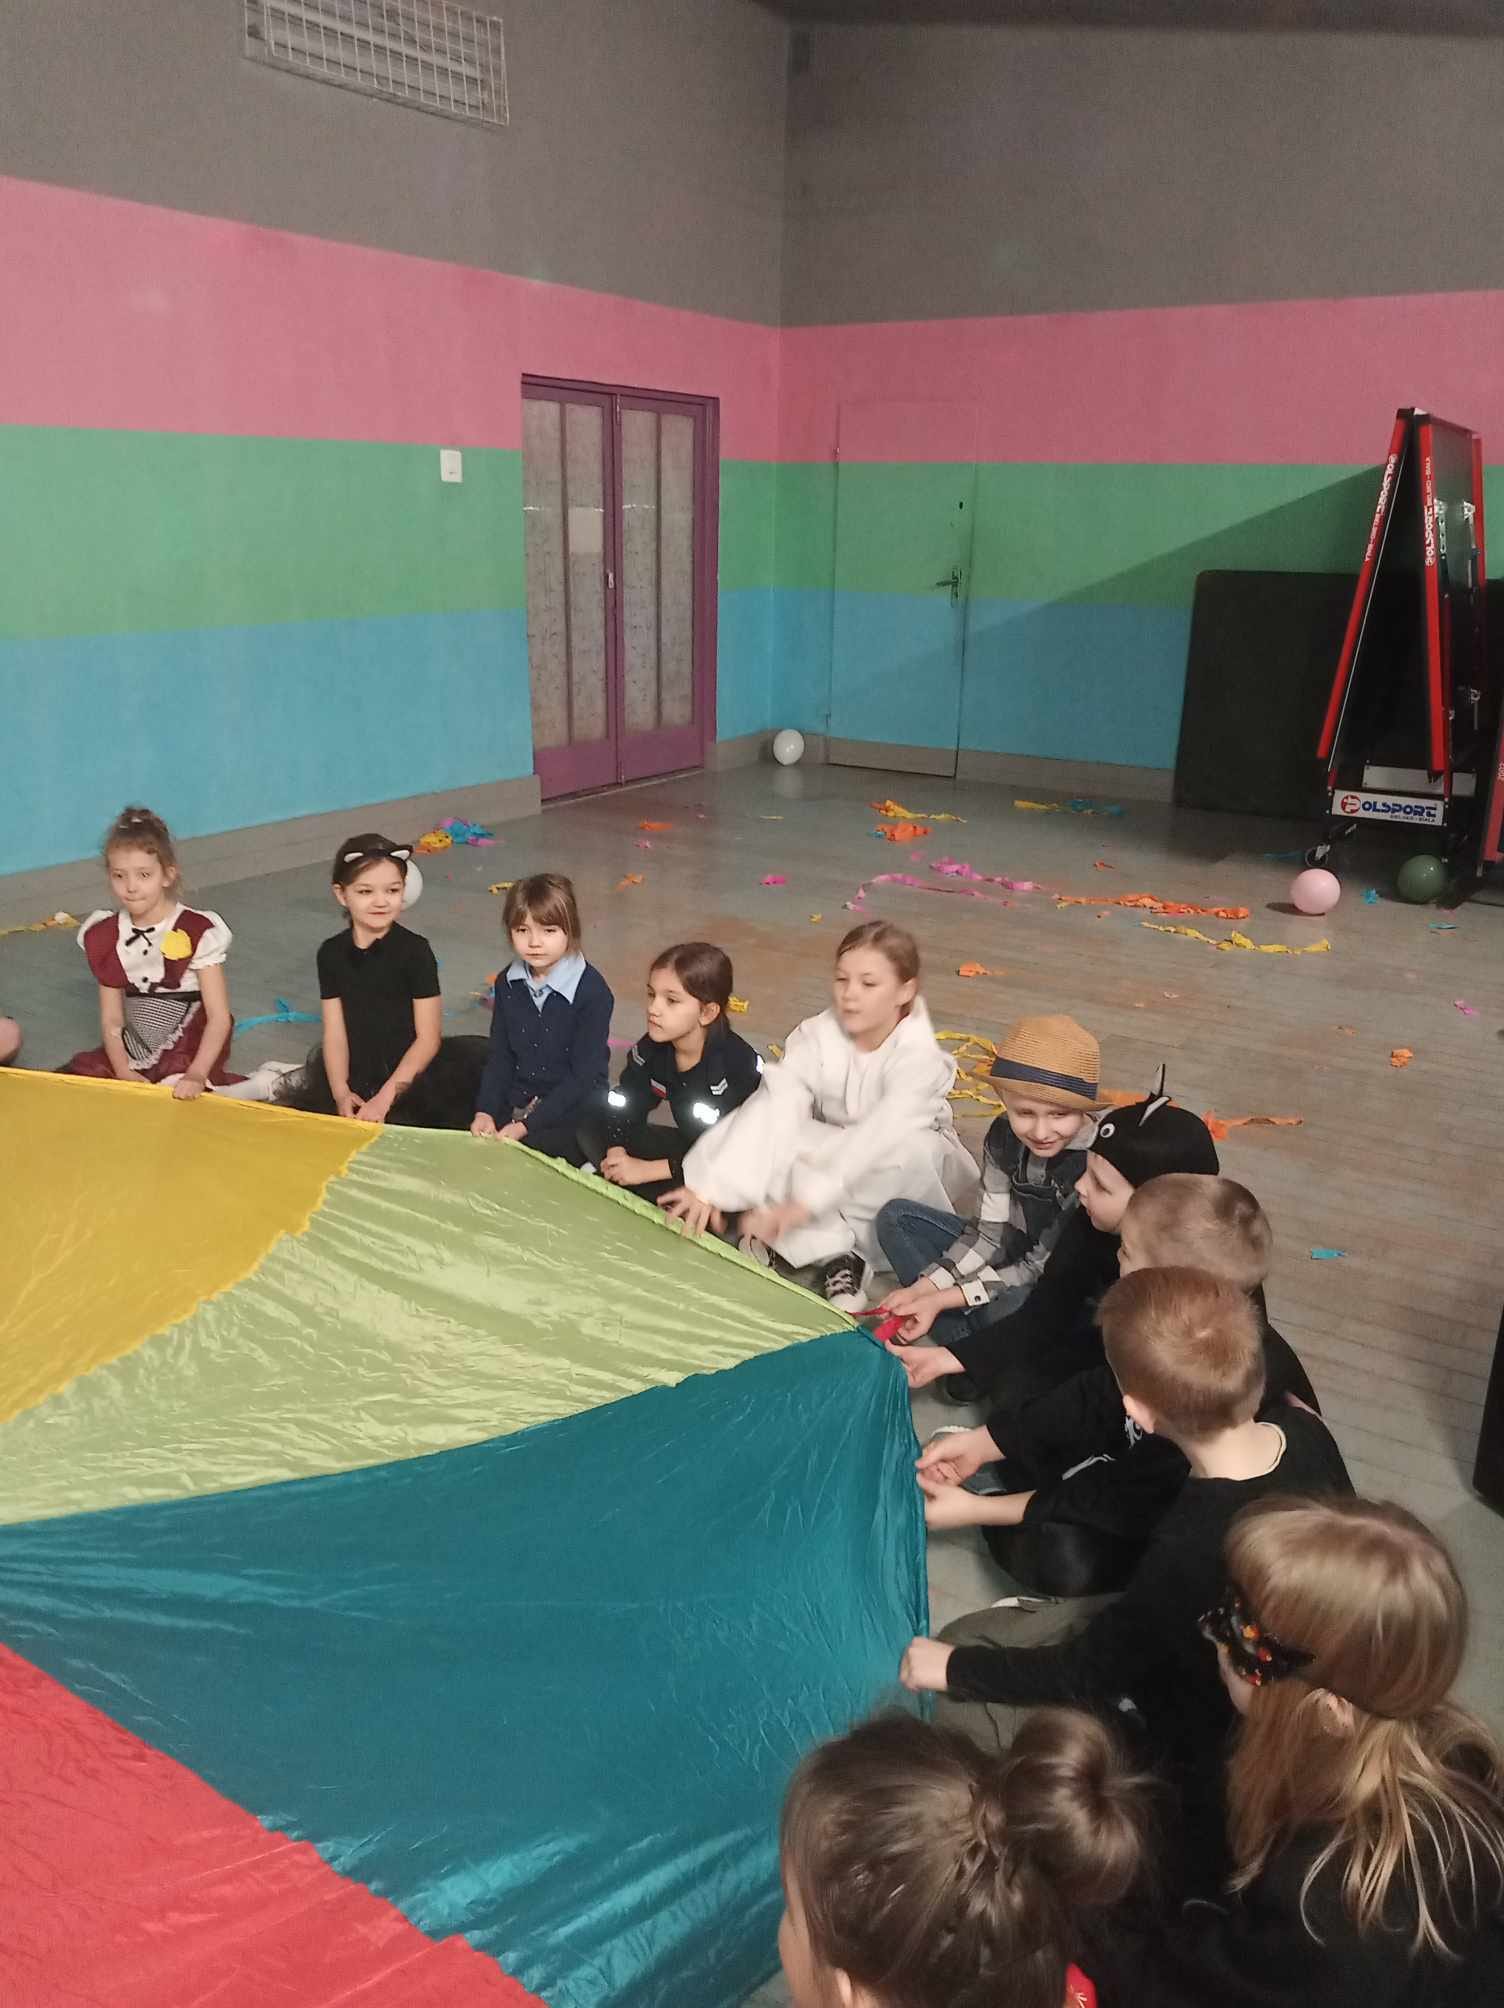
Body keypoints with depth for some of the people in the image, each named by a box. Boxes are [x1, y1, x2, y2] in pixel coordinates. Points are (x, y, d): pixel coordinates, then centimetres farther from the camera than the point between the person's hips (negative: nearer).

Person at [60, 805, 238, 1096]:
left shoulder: (198, 932, -13)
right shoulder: (105, 937, 3)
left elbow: (219, 1018, -13)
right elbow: (111, 1019, 4)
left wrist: (196, 1076, -26)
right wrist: (124, 1074, -12)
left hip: (190, 1054, -6)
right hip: (132, 1055, 6)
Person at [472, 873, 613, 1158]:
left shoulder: (592, 991, -15)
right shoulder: (509, 983, 4)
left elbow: (584, 1076, -16)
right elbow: (499, 1056, 8)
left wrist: (527, 1126, -19)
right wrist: (485, 1111, -9)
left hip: (570, 1116, -6)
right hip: (513, 1107, 6)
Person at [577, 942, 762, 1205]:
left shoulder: (737, 1064, -29)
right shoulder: (652, 1048, -9)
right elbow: (624, 1106, -1)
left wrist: (646, 1169, -27)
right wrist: (616, 1152, -23)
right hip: (688, 1147, 6)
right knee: (593, 1124, -4)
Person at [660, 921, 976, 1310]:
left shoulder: (919, 1059, -28)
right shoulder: (816, 1036, -17)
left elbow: (876, 1139, -41)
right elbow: (771, 1109, -29)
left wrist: (801, 1204, -51)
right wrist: (710, 1187, -41)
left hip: (895, 1174, -3)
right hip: (832, 1153, 3)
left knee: (912, 1151, -38)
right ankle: (834, 1257, -29)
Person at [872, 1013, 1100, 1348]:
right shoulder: (1004, 1137, -11)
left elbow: (1043, 1269, -24)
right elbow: (989, 1233, -5)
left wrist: (942, 1299, -26)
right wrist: (921, 1289, -18)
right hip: (1009, 1258, 7)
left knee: (1013, 1305, -39)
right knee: (895, 1217, -3)